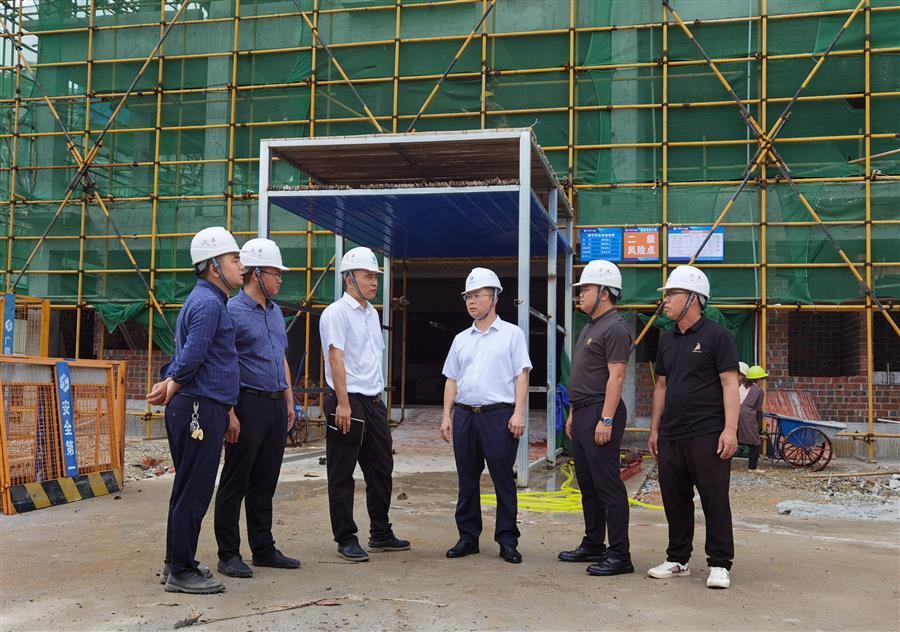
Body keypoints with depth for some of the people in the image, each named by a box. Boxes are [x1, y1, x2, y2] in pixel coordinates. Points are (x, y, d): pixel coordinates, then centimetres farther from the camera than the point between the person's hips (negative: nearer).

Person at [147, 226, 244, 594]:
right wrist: (171, 390, -5)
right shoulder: (208, 303, -15)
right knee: (193, 492, -4)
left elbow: (187, 356, 24)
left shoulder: (207, 300, 19)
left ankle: (177, 563, 27)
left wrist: (170, 384, 12)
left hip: (200, 410, 10)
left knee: (189, 490, 16)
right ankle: (181, 572, 4)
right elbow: (190, 359, -21)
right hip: (200, 409, -10)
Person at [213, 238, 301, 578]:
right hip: (249, 405, -8)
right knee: (236, 483, 1)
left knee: (265, 483, 14)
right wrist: (230, 414, -18)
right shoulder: (232, 311, -10)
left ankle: (264, 549, 22)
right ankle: (228, 555, 9)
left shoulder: (275, 311, 15)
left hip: (276, 406, 8)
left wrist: (289, 400, 17)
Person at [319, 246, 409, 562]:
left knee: (381, 470, 13)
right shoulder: (336, 313, -9)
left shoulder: (372, 314, 16)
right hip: (348, 402, -8)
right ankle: (346, 539, 10)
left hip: (374, 402, 9)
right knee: (342, 475, 2)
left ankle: (381, 534, 25)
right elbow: (336, 358, -16)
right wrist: (343, 404, -21)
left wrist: (378, 398, 18)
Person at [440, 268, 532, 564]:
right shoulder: (461, 339, 16)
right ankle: (468, 537, 18)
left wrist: (518, 413, -12)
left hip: (499, 415, -5)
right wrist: (446, 416, 8)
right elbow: (452, 380, 17)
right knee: (467, 479, 9)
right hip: (464, 414, 5)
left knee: (503, 479, -2)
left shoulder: (512, 334, 3)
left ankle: (507, 540, 6)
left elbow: (522, 375, -3)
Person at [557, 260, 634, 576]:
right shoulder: (589, 328, 19)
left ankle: (619, 555, -2)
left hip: (601, 414, -10)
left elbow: (616, 377, -19)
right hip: (582, 414, 10)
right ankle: (593, 545, 25)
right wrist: (573, 414, 20)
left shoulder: (615, 328, -12)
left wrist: (606, 420, -23)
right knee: (587, 484, 15)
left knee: (607, 485, -8)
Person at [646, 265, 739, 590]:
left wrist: (730, 429, -17)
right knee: (675, 500, 11)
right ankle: (678, 560, 22)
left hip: (707, 435, -6)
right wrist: (654, 428, 16)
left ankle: (719, 564, 8)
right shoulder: (667, 340, 14)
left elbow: (730, 383, -9)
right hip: (670, 437, 7)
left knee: (715, 500, -1)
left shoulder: (716, 336, -5)